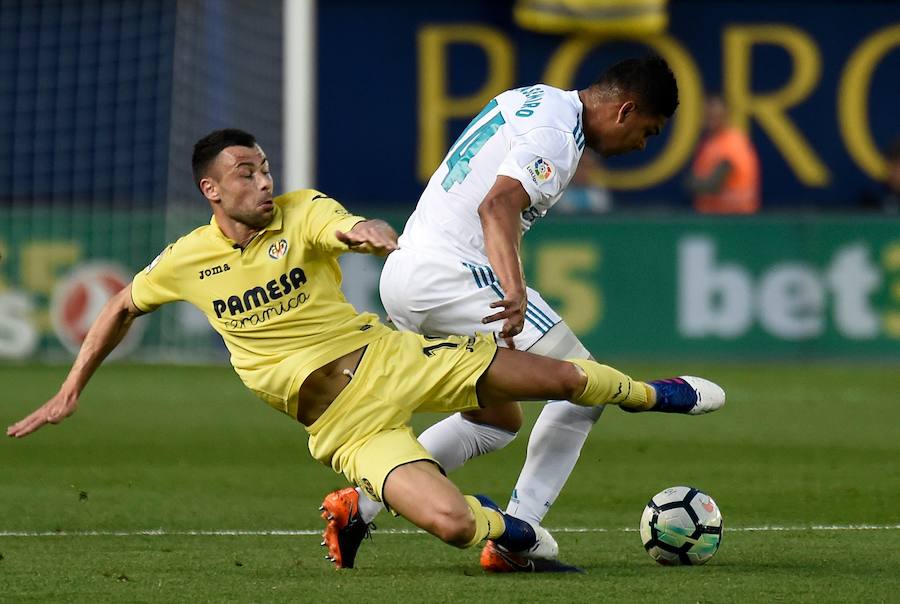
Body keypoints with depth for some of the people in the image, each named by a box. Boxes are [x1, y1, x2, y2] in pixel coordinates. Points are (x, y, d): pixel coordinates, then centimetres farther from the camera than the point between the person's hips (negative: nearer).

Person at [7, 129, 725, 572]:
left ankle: (649, 395, 31)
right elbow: (123, 308, 16)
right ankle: (508, 529, 12)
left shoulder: (303, 211, -7)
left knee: (560, 376, -3)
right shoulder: (186, 261, -2)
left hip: (389, 359, 1)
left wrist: (365, 233, -55)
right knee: (449, 523, -24)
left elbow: (345, 229, -30)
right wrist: (70, 392, 14)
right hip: (339, 420, -1)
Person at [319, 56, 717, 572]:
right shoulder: (557, 136, -15)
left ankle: (357, 505, 9)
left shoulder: (533, 99, 16)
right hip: (451, 274, -10)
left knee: (495, 422, 20)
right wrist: (515, 292, -42)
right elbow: (497, 206, -30)